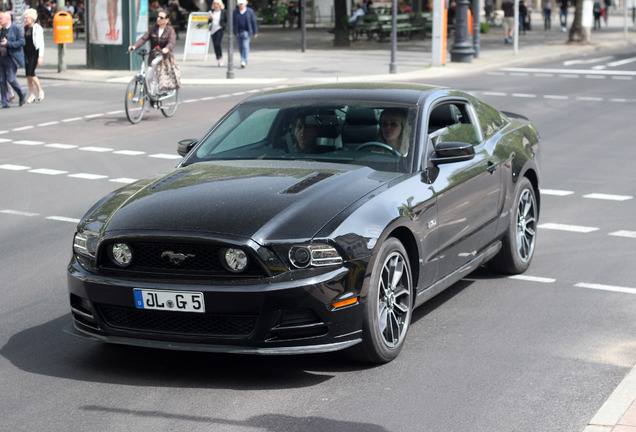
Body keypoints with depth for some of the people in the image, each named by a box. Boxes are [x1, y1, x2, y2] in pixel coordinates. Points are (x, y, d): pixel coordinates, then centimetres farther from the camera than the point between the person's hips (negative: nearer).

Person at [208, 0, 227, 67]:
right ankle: (218, 59, 15)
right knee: (215, 45, 4)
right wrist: (210, 18, -6)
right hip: (213, 30, 5)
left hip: (220, 29, -5)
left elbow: (227, 21, 6)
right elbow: (209, 21, 14)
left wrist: (223, 26, -8)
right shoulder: (211, 11, 9)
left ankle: (220, 58, -2)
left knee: (217, 44, -18)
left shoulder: (223, 12, -1)